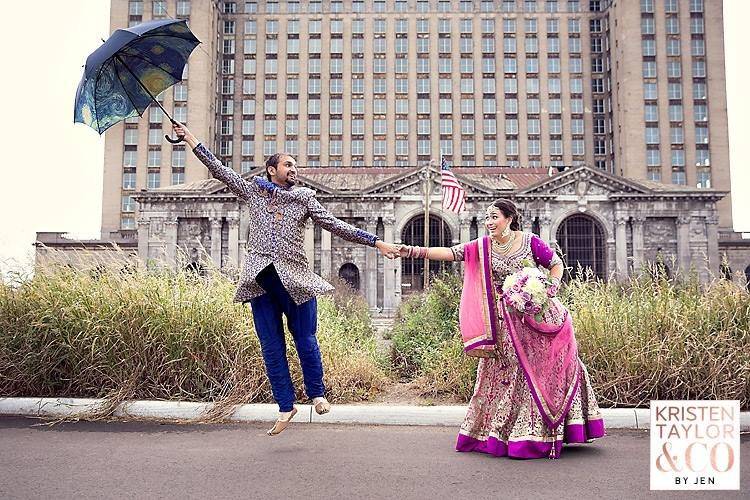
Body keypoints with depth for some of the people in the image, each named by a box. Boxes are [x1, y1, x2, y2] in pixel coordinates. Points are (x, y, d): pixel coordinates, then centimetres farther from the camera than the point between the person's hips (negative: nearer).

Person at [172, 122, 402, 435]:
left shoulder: (304, 198, 12)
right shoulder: (253, 191, 14)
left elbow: (337, 226, 8)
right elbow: (220, 170, 16)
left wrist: (376, 242, 2)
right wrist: (191, 140, 14)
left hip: (294, 279, -1)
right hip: (260, 278, 1)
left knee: (305, 341, 0)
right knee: (272, 347, 4)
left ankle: (316, 394, 23)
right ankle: (286, 406, 15)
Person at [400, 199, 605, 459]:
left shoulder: (530, 241, -4)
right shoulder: (482, 247, 0)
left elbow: (557, 264, 5)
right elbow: (450, 252, -9)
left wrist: (550, 289, -11)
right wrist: (417, 251, -21)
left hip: (535, 316, -1)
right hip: (503, 322, 1)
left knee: (538, 371, 3)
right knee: (502, 375, 5)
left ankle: (537, 432, 16)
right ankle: (497, 432, 16)